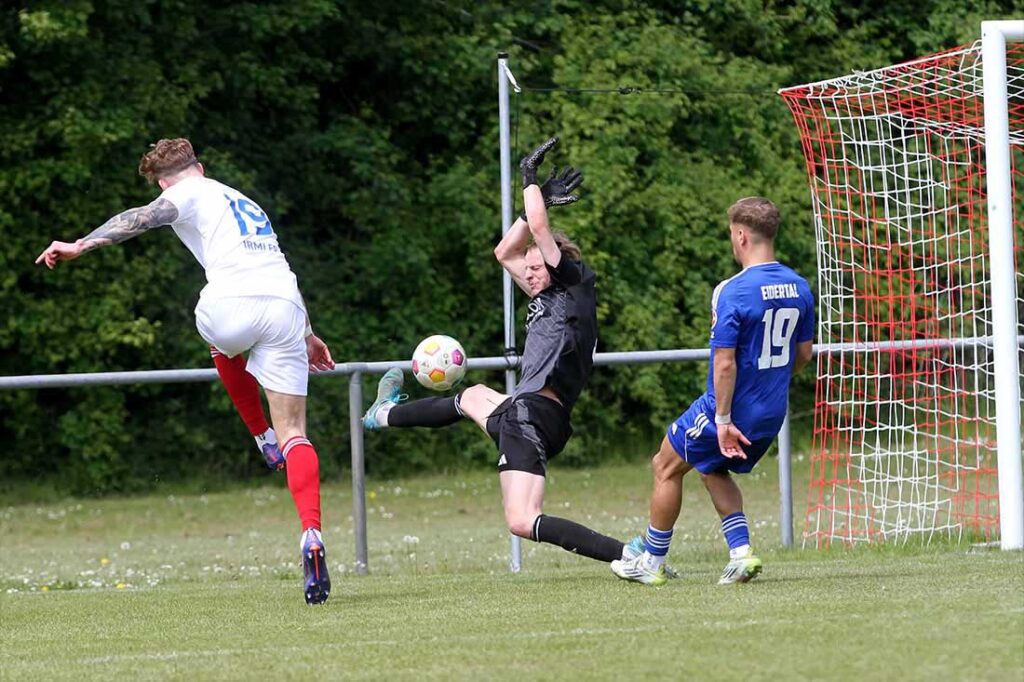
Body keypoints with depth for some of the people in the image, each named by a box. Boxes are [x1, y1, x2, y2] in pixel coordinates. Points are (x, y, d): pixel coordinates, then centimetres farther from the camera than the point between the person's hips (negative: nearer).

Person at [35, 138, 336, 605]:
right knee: (294, 433, 3)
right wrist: (306, 335, 52)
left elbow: (143, 218, -7)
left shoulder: (191, 193, 14)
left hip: (232, 306, -5)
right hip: (286, 310, 5)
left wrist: (80, 246, -16)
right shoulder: (245, 202, 35)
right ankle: (311, 534, -18)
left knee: (223, 343, 36)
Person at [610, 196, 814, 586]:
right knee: (713, 470, 27)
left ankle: (652, 562, 20)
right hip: (772, 414, 7)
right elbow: (803, 354, 11)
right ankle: (741, 552, 11)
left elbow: (725, 363, -22)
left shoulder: (733, 292, -21)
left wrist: (723, 419, -19)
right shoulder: (799, 288, 1)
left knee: (667, 466, 13)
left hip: (732, 409, -7)